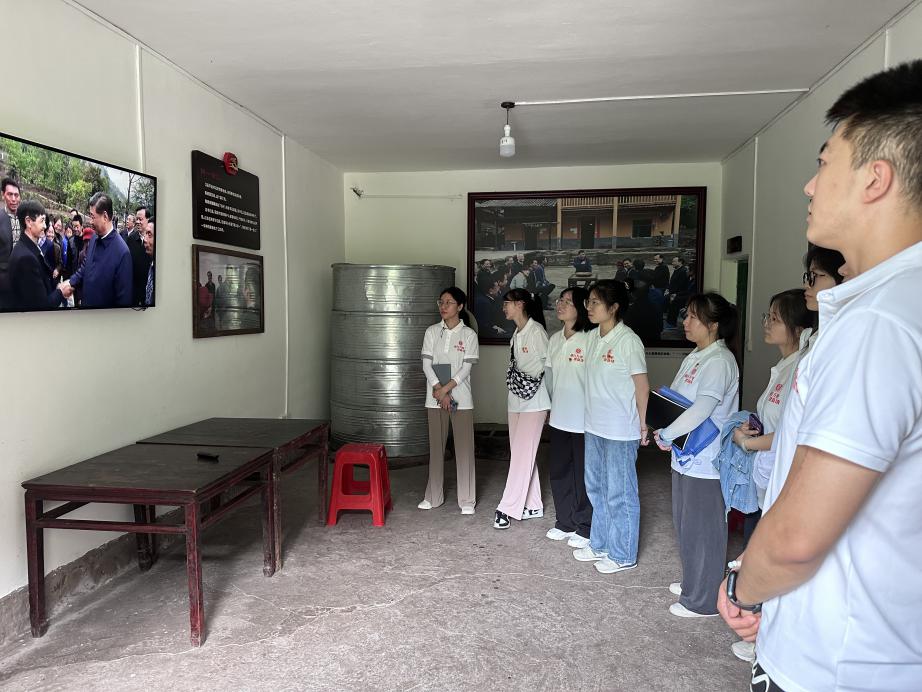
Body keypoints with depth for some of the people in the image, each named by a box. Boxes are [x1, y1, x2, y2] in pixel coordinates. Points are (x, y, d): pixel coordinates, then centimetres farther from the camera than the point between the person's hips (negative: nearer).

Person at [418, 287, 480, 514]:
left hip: (461, 398, -2)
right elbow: (426, 364, -1)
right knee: (436, 447, 10)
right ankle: (433, 496, 22)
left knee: (464, 448, 0)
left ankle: (467, 499, 10)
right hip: (435, 398, 2)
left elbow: (467, 367, -8)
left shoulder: (469, 334, -1)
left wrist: (446, 388, -16)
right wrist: (439, 391, -12)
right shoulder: (432, 332, 5)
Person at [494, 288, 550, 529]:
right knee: (523, 454, 11)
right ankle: (533, 506, 21)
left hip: (534, 401, -8)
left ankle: (508, 508, -1)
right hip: (516, 400, 9)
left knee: (521, 454, -5)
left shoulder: (536, 331, -12)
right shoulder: (516, 334, 13)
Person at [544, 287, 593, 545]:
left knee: (583, 475, 6)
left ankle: (585, 528, 22)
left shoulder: (590, 340, -15)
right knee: (559, 471, 15)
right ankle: (565, 523, 31)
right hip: (559, 417, 7)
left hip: (583, 419, -7)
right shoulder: (554, 339, 7)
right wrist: (552, 404, 15)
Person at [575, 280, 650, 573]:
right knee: (596, 488, 19)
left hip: (620, 431, -8)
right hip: (594, 426, 8)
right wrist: (592, 416, 11)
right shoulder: (593, 337, 6)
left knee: (620, 493, 5)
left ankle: (623, 555, 21)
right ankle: (600, 544, 35)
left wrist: (641, 425, -5)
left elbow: (642, 386, -11)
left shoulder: (628, 341, -16)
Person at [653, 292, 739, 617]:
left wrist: (667, 434, -17)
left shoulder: (719, 361, -18)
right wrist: (667, 433, 2)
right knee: (686, 524, 21)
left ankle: (703, 601, 18)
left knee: (703, 529, 4)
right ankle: (692, 582, 39)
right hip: (686, 455, 10)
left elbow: (702, 409, -26)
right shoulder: (695, 357, 11)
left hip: (705, 461, -9)